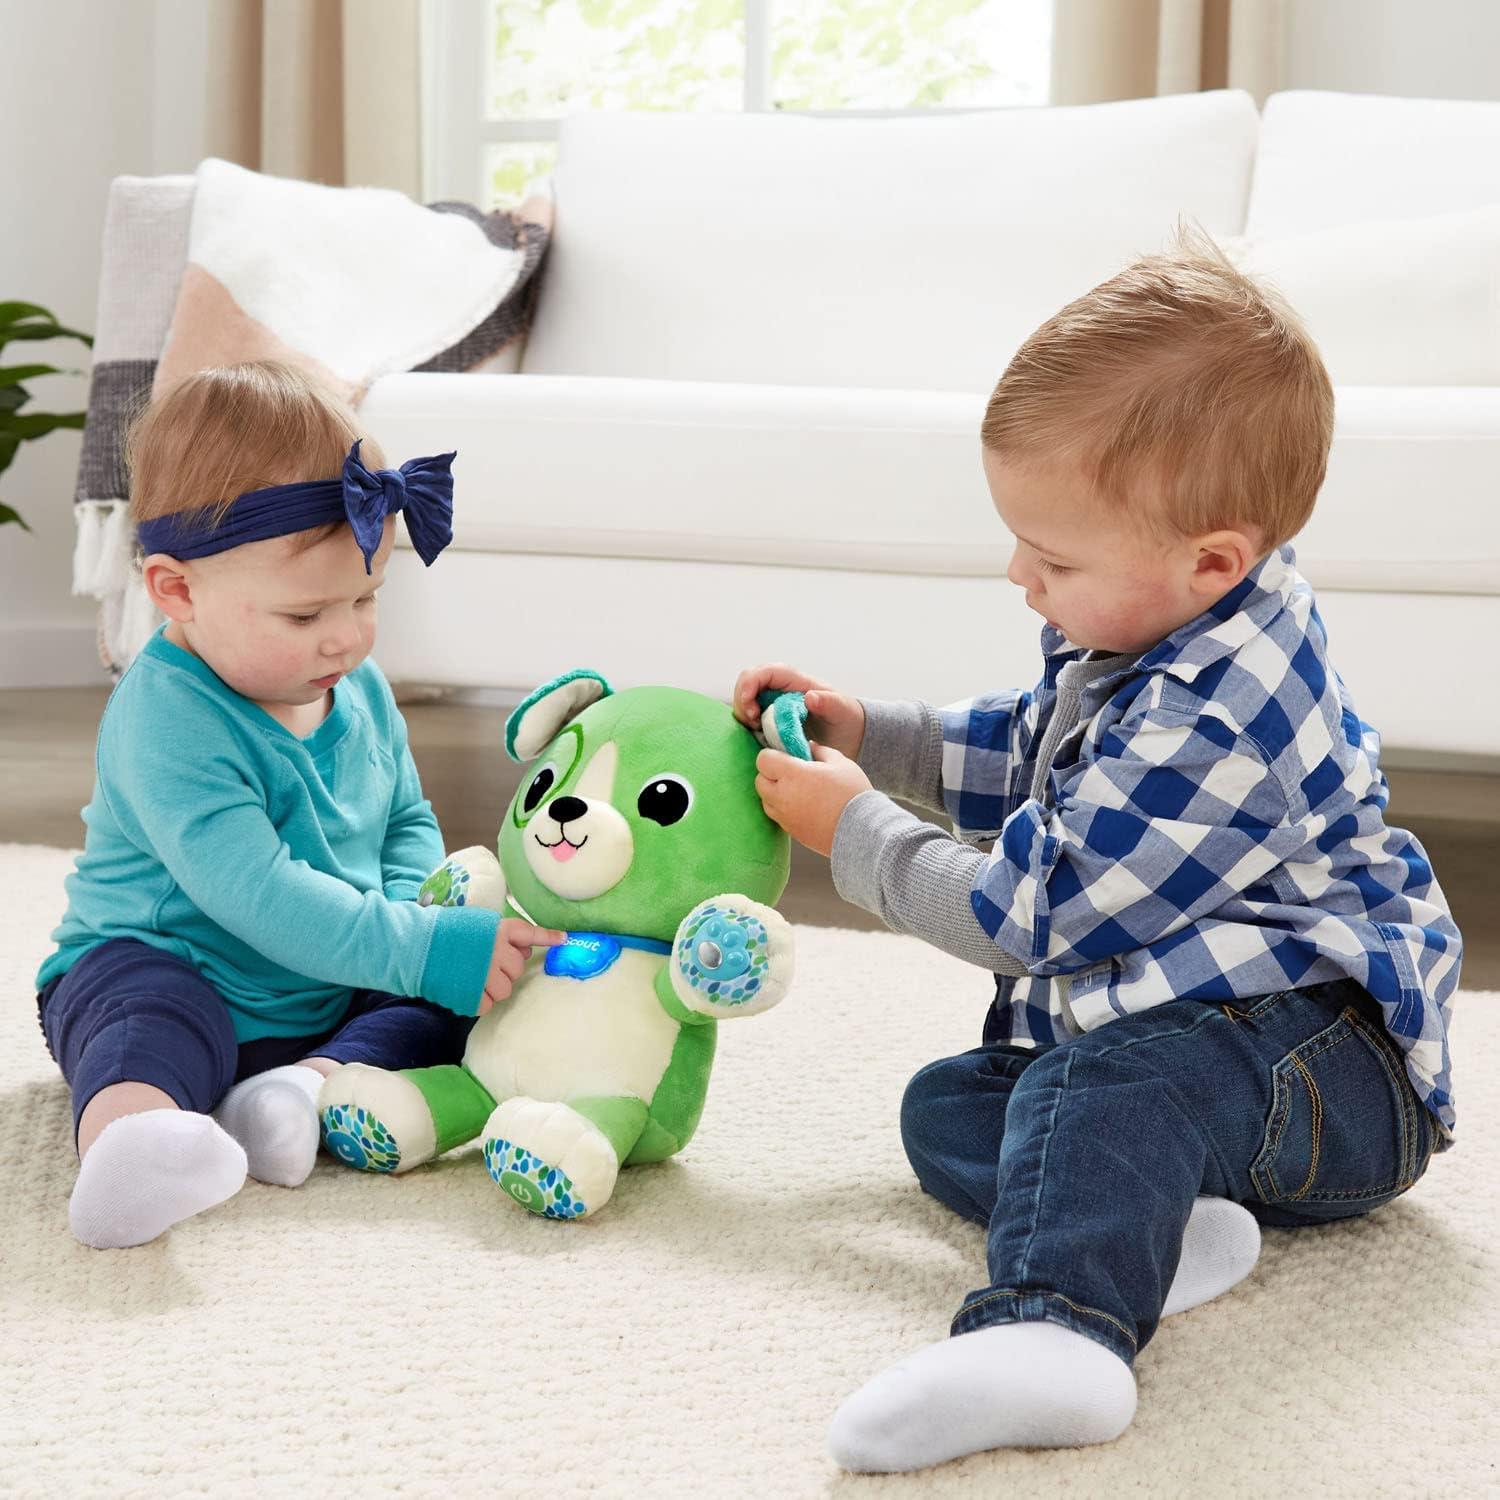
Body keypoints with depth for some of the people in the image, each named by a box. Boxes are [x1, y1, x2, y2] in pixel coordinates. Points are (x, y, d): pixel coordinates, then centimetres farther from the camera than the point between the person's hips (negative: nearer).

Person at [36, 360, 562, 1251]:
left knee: (453, 1006, -8)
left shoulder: (361, 690, 3)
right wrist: (422, 949, -35)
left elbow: (409, 823, 19)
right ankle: (127, 1142, -68)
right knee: (154, 1013, -38)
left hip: (329, 1000, 8)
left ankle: (315, 1084, -30)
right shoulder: (167, 718, -23)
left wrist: (407, 909, -5)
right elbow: (254, 892, -33)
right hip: (156, 969, -7)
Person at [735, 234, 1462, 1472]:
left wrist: (856, 830, -10)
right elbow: (1021, 753, 28)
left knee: (1124, 1066, -41)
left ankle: (1051, 1324, -63)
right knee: (944, 1104, 0)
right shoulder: (1151, 635, 6)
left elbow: (1029, 914, -23)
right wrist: (866, 733, 14)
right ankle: (1154, 1224, -26)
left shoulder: (1216, 720, -28)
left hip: (1337, 1062, -11)